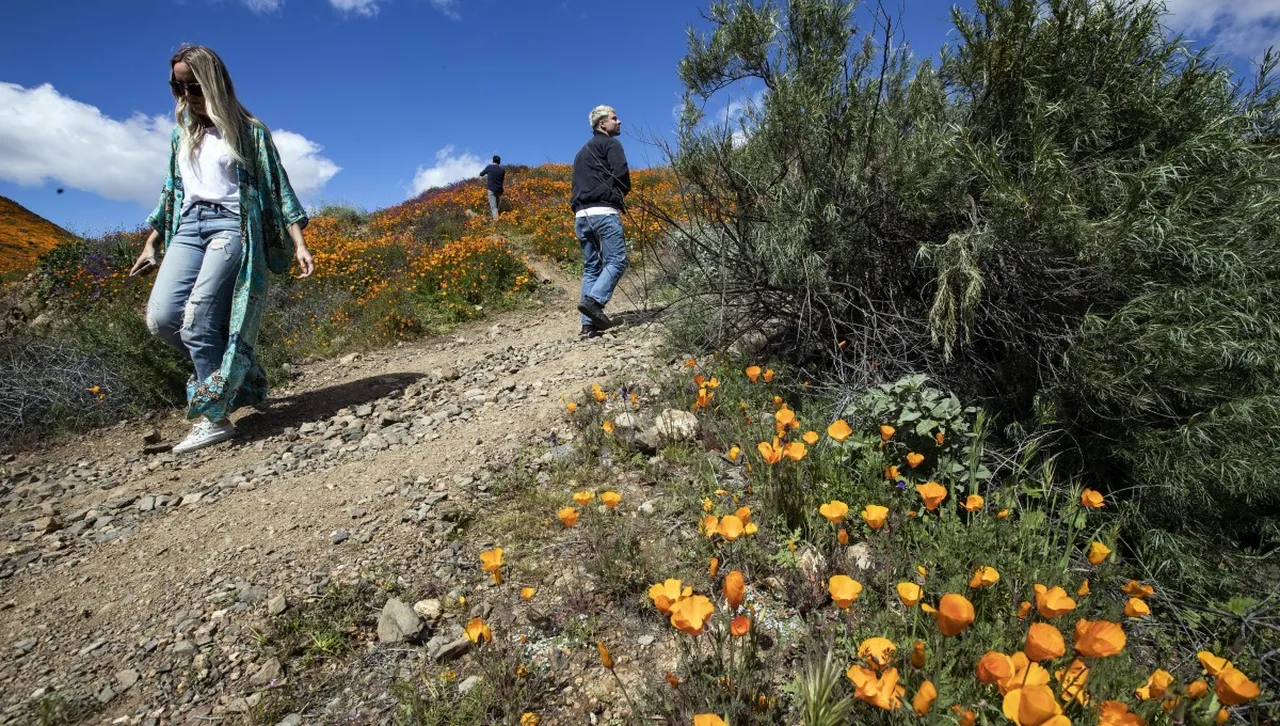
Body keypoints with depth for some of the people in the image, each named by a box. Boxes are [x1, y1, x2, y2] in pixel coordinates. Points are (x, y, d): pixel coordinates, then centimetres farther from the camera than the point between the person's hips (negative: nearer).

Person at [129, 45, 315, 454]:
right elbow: (170, 193, 26)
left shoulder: (249, 130, 7)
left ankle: (214, 417, -11)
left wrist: (299, 244, -9)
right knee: (160, 317, -13)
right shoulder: (181, 135, 22)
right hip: (189, 227, 6)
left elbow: (278, 189, 1)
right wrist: (149, 246, 21)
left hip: (231, 224, -6)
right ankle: (240, 373, 6)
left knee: (197, 318, -19)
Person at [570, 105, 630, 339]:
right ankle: (594, 300, -27)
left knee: (591, 267, 6)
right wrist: (622, 193, 9)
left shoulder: (581, 153, 30)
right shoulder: (611, 143, 6)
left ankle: (589, 323, 0)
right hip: (603, 211, -7)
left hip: (581, 215, 8)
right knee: (616, 260, -7)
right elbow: (621, 173, -9)